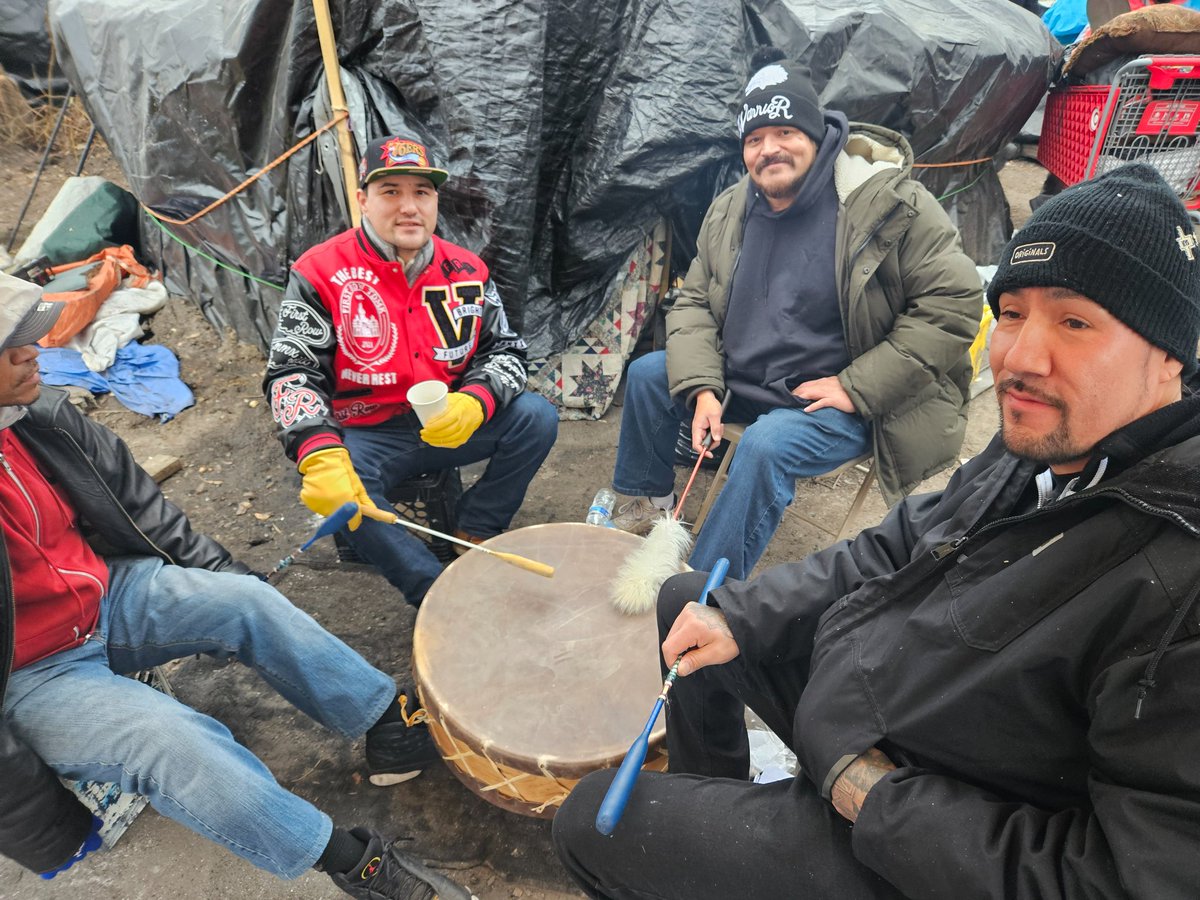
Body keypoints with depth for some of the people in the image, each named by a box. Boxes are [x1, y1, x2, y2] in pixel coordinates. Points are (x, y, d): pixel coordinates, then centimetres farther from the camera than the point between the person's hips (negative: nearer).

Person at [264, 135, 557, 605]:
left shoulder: (466, 271, 0)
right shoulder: (321, 272, -10)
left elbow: (505, 350, 3)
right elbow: (292, 371, -15)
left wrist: (475, 401, -21)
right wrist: (321, 455, -34)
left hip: (450, 426, 3)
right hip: (365, 436, -3)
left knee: (537, 417, -17)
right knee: (334, 490, -34)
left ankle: (474, 537, -4)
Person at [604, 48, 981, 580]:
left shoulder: (891, 205, -15)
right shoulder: (730, 211, 2)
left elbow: (953, 302, -17)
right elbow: (693, 303, 6)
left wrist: (855, 387, -20)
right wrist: (703, 389, -11)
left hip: (846, 403, -6)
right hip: (741, 381, 7)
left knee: (768, 445, -33)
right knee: (647, 375, 0)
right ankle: (650, 502, 18)